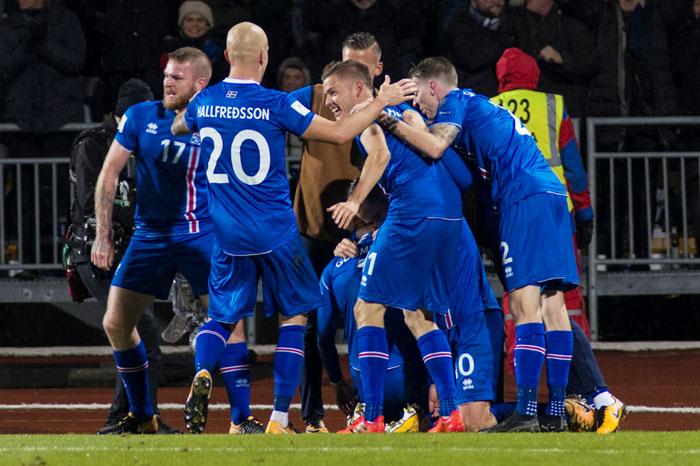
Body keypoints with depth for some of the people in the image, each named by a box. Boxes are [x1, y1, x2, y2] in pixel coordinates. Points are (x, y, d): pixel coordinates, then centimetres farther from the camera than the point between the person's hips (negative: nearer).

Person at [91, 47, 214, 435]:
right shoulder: (141, 117, 0)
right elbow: (109, 174, 4)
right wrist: (103, 234, 0)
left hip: (201, 234, -3)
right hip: (150, 235, 3)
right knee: (115, 324, 0)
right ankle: (142, 417, 16)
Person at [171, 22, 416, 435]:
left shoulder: (204, 102, 0)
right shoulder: (275, 104, -13)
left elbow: (176, 128, 23)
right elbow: (339, 133, -9)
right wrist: (381, 103, 3)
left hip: (228, 235, 3)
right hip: (275, 234, -3)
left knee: (224, 316, 17)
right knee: (294, 314, 10)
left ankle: (203, 373, -14)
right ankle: (280, 417, 2)